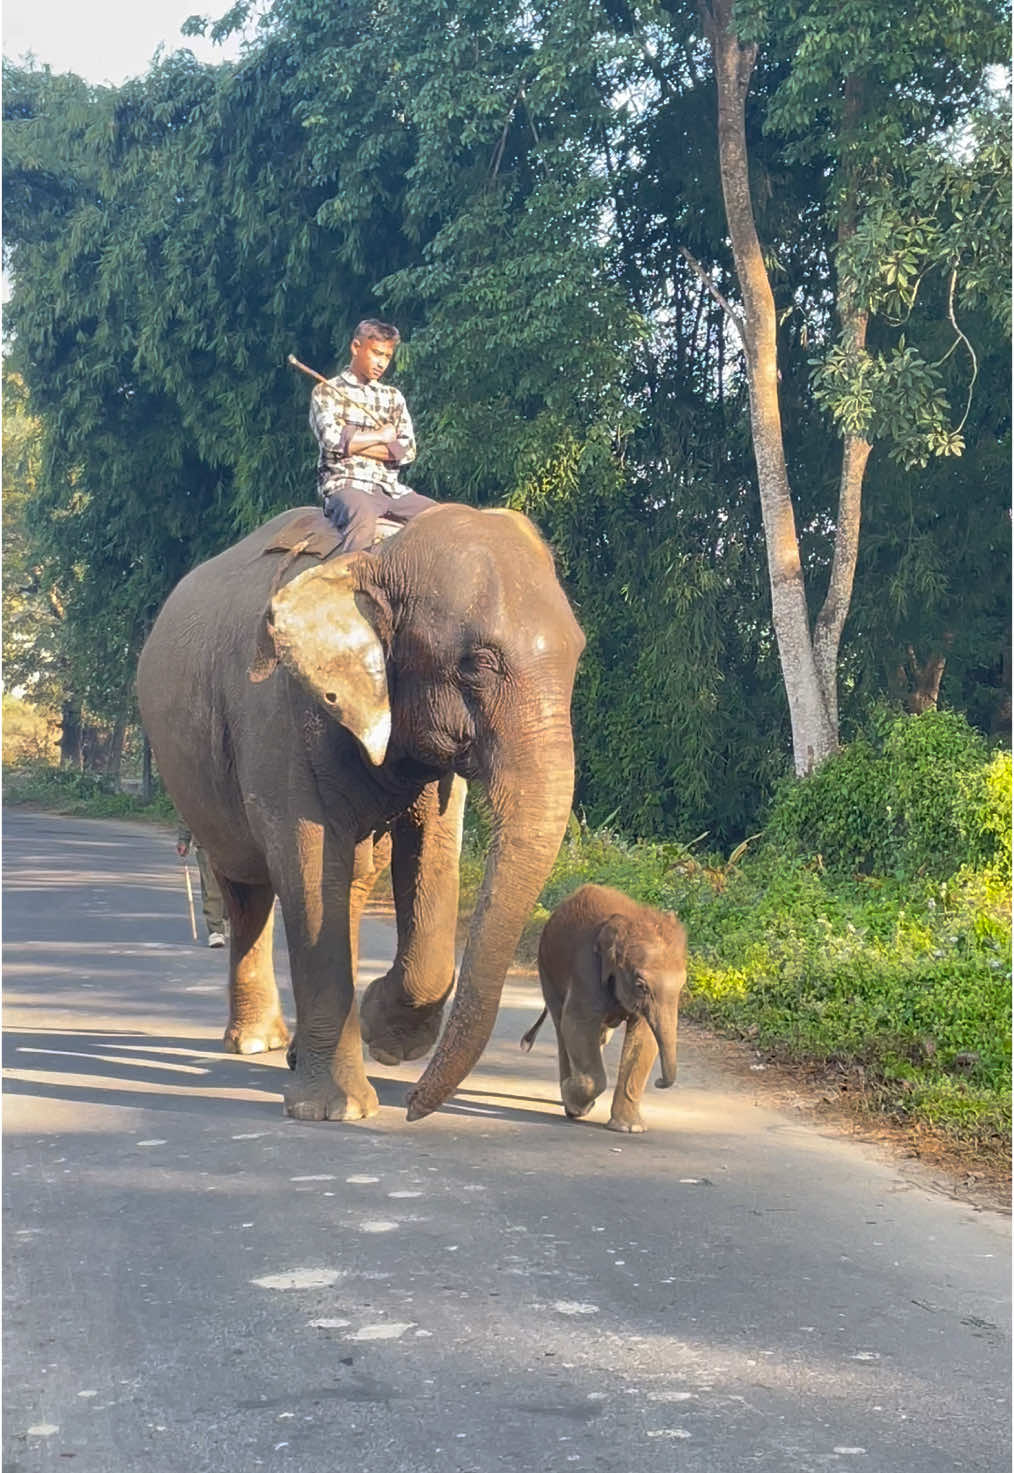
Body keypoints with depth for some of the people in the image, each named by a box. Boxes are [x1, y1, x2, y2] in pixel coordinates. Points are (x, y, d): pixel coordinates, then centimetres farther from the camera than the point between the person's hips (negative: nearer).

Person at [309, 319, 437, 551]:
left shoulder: (392, 397, 21)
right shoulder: (327, 392, 8)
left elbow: (407, 450, 6)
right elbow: (332, 438, -11)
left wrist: (353, 444, -4)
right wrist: (380, 436, 1)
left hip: (390, 488, 5)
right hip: (345, 484, -5)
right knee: (363, 516, -39)